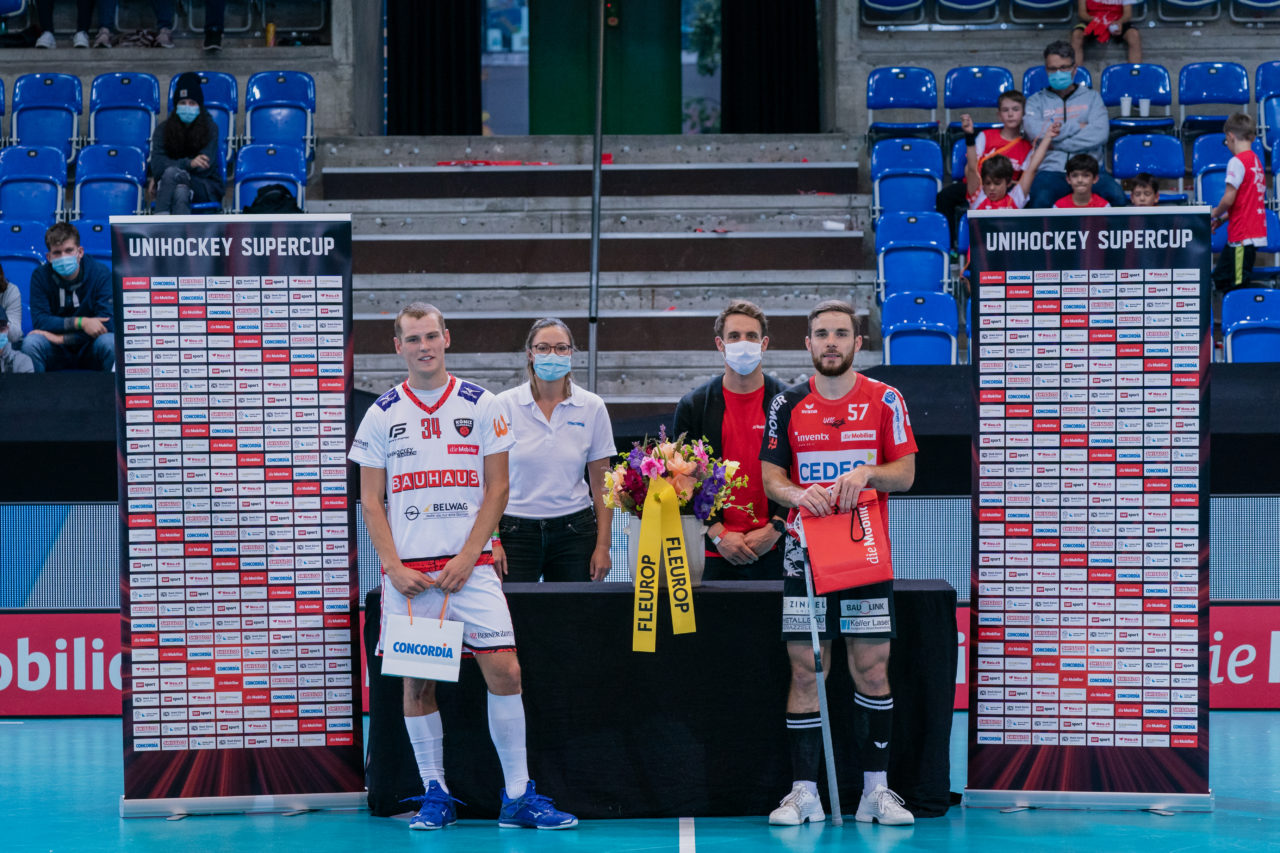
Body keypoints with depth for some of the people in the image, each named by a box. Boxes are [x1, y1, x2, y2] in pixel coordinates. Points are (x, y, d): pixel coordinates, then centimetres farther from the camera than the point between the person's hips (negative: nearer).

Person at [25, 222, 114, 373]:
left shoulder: (101, 272, -10)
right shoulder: (40, 276, -6)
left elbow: (107, 324, -19)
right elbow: (39, 321, -16)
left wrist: (61, 338, -22)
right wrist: (80, 322, -28)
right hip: (56, 353, 1)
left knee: (110, 342, -32)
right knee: (31, 342, -29)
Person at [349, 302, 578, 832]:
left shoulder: (480, 406, 5)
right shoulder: (382, 415, 7)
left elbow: (496, 489, 4)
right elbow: (372, 502, 6)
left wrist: (466, 557, -7)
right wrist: (395, 567, -6)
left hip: (470, 565, -1)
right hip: (407, 572, 1)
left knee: (504, 670, -8)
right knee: (416, 681, 1)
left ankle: (519, 797, -2)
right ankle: (435, 796, 11)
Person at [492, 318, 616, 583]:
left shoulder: (592, 407, 4)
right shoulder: (505, 405, 0)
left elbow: (600, 484, 6)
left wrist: (603, 545, 1)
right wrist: (492, 540, -7)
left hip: (573, 531, 1)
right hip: (516, 529, -1)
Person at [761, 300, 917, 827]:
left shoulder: (885, 401, 4)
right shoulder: (788, 405, 7)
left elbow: (905, 472, 1)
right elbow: (769, 476, 5)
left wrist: (866, 472, -18)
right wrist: (796, 493, -16)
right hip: (806, 549, 1)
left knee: (872, 670, -1)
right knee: (805, 670, -1)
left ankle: (876, 791, 7)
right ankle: (804, 793, 3)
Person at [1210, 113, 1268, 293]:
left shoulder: (1237, 162, -13)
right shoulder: (1256, 161, 15)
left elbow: (1229, 199, -17)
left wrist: (1214, 214, 2)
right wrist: (1222, 219, 18)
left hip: (1242, 237, -9)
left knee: (1238, 285, -8)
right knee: (1220, 278, 16)